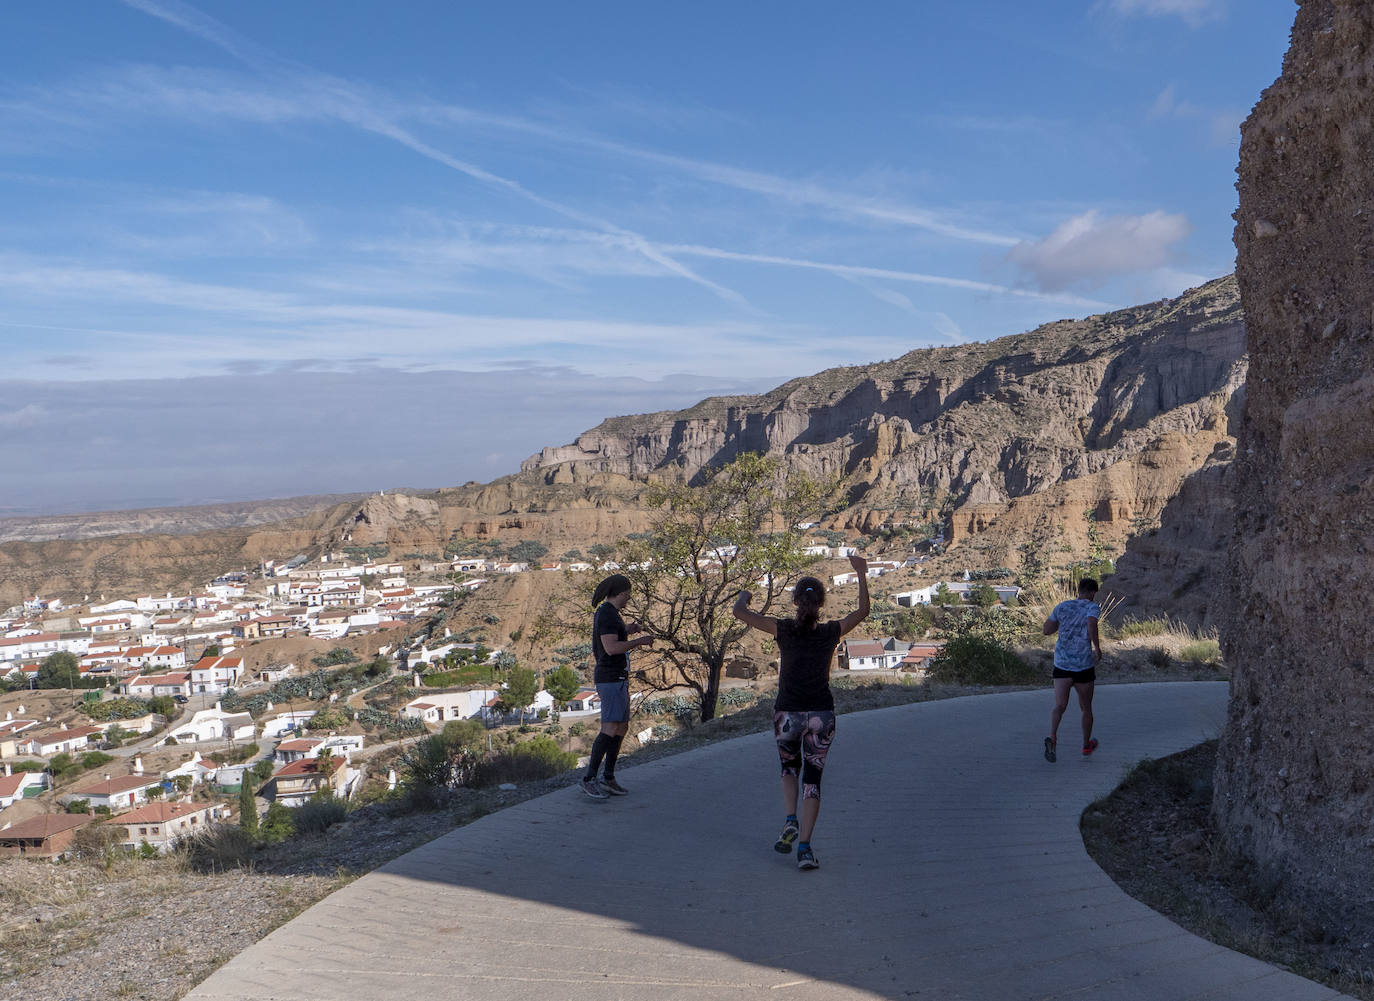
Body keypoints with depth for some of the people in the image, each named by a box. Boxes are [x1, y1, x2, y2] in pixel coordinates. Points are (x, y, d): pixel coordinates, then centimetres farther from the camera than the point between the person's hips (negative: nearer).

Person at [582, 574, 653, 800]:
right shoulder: (607, 614, -16)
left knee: (622, 728, 11)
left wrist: (626, 631, 21)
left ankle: (608, 778, 16)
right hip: (611, 680, -11)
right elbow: (611, 648, -25)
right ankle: (589, 779, -13)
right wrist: (640, 641, -15)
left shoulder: (605, 614, 17)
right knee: (610, 730, -15)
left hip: (617, 680, 11)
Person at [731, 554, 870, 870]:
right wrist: (862, 574, 20)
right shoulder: (831, 632, -3)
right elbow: (862, 611, 14)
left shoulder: (784, 629, -9)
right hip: (821, 714, 1)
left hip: (787, 714, 0)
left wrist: (744, 595, 14)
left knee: (789, 768, 25)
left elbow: (739, 612, -7)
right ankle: (805, 847, 0)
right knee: (812, 778, 8)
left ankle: (791, 821, 4)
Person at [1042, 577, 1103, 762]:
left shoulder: (1062, 606, 8)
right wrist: (1098, 648, -13)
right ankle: (1086, 745, 34)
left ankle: (1052, 736, -34)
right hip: (1084, 665, -2)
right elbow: (1091, 624, -25)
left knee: (1060, 706, -7)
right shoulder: (1093, 607, -4)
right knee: (1086, 707, 18)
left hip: (1061, 664, 2)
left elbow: (1047, 630, 11)